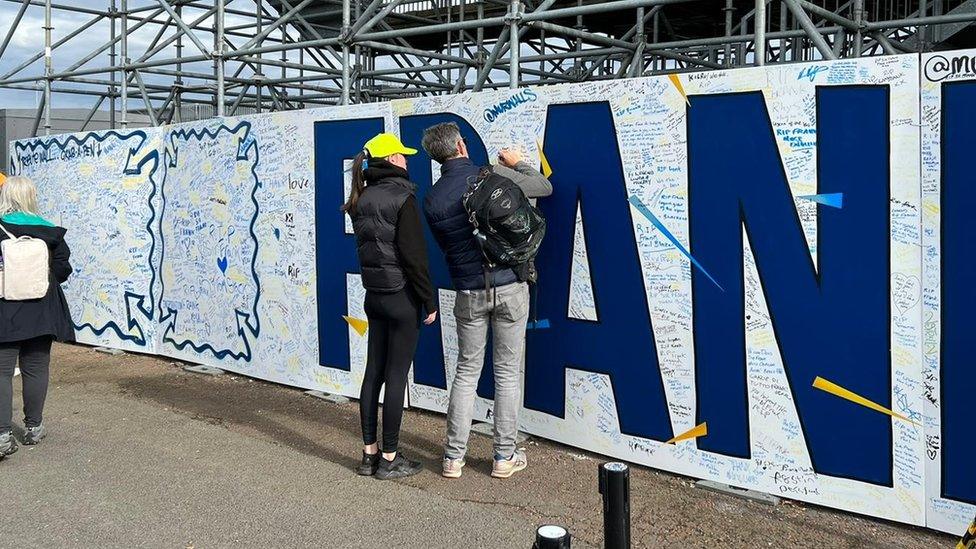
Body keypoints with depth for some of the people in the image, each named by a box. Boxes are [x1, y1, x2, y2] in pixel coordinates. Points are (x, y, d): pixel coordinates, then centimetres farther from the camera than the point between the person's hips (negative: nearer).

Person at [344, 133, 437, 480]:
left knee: (374, 372, 11)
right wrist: (429, 299, -10)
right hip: (402, 297, -7)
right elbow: (413, 255, -16)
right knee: (397, 375, -1)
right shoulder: (402, 198, -14)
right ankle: (389, 458, 6)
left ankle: (369, 454, 18)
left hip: (374, 295, 7)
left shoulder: (361, 201, 9)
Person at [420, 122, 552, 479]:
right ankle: (504, 457, 13)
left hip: (469, 293, 2)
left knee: (467, 372, 13)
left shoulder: (432, 200, 1)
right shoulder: (495, 176, -9)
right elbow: (544, 187, 5)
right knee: (508, 372, 7)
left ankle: (454, 457, 15)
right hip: (510, 287, -2)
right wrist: (518, 163, 22)